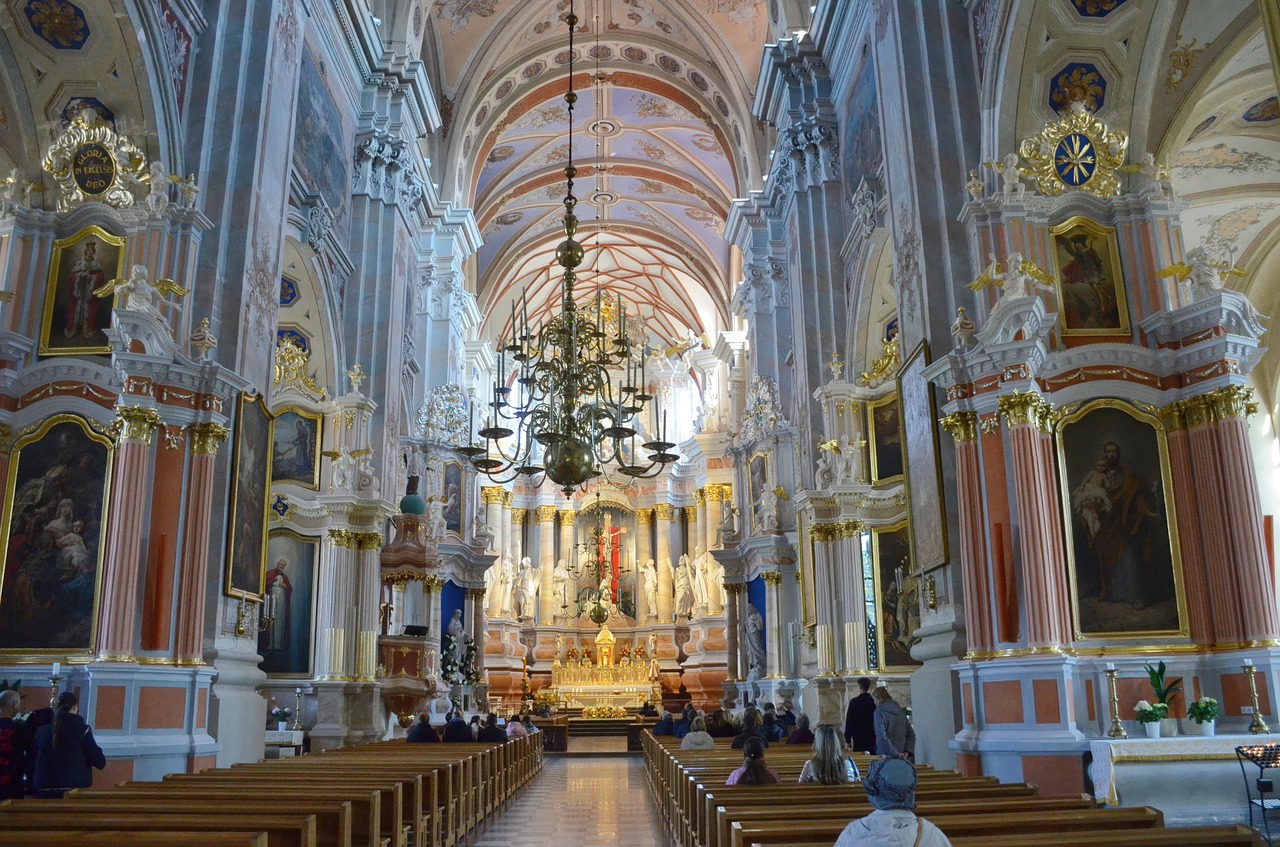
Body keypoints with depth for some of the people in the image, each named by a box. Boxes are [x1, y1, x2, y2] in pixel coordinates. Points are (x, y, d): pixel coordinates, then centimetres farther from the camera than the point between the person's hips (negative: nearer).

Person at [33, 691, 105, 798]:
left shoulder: (43, 730, 6)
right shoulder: (82, 729, -6)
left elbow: (33, 759, 13)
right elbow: (99, 761, -5)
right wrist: (102, 762, 15)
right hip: (74, 788, -4)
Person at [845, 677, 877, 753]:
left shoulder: (854, 702, -8)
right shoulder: (874, 701, -1)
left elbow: (849, 721, -6)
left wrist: (848, 739, 0)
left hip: (858, 737, -3)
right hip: (873, 737, 3)